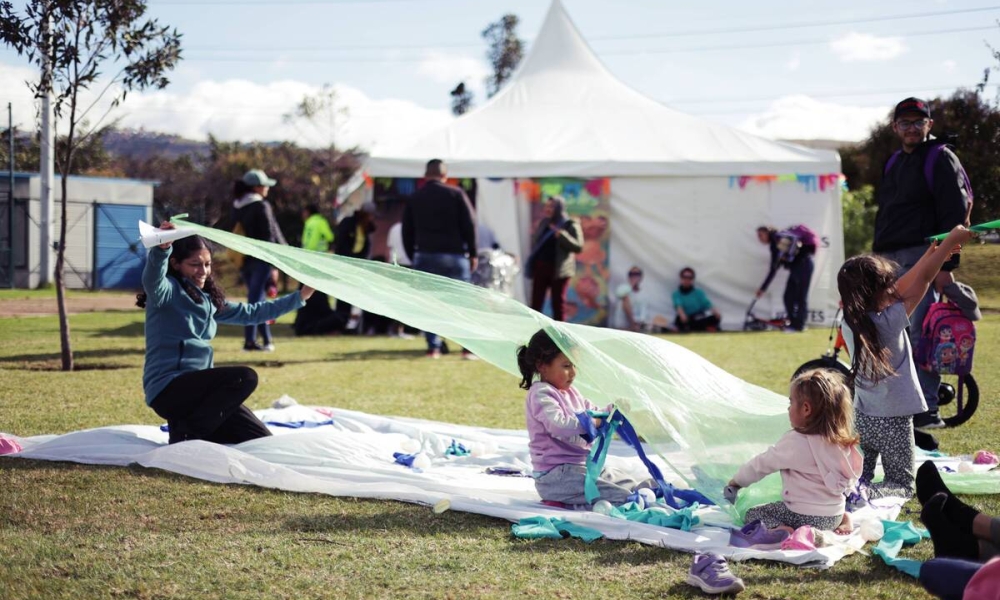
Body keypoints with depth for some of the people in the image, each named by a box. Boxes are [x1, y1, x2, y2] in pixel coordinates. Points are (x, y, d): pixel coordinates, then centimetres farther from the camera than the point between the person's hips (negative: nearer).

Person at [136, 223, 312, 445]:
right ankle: (184, 434, -16)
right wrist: (162, 248, -54)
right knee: (244, 377, -27)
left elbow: (250, 313, 28)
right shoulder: (168, 291, -8)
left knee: (262, 440, -1)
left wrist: (300, 297, 32)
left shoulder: (208, 300, 16)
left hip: (198, 389, 8)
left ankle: (190, 423, 12)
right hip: (168, 389, -8)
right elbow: (152, 281, -32)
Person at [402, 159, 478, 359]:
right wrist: (472, 253, 2)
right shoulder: (456, 194, -1)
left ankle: (433, 346, 0)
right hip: (454, 256, -2)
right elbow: (469, 225, -4)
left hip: (425, 256, 2)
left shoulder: (414, 199, 8)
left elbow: (407, 233, 10)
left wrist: (413, 257, 16)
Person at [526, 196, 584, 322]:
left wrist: (562, 235, -24)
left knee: (558, 305, 1)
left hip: (558, 270, -5)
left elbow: (578, 247, -14)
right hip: (540, 268, 5)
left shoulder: (570, 225, -4)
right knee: (536, 304, 2)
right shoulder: (543, 223, 13)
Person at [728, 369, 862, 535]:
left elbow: (763, 463, -7)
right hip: (834, 515, 7)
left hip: (804, 516, -7)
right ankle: (843, 518, 14)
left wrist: (737, 480, 10)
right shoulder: (840, 440, 0)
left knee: (752, 514, 8)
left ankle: (779, 529, -20)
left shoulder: (795, 442, -19)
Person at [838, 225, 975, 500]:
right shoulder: (889, 322, -23)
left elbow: (897, 290, 6)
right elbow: (923, 280, -17)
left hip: (862, 417, 6)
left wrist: (931, 255, 10)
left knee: (859, 477, 19)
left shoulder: (849, 323, -5)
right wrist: (950, 241, -7)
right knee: (902, 486, 6)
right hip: (893, 420, -6)